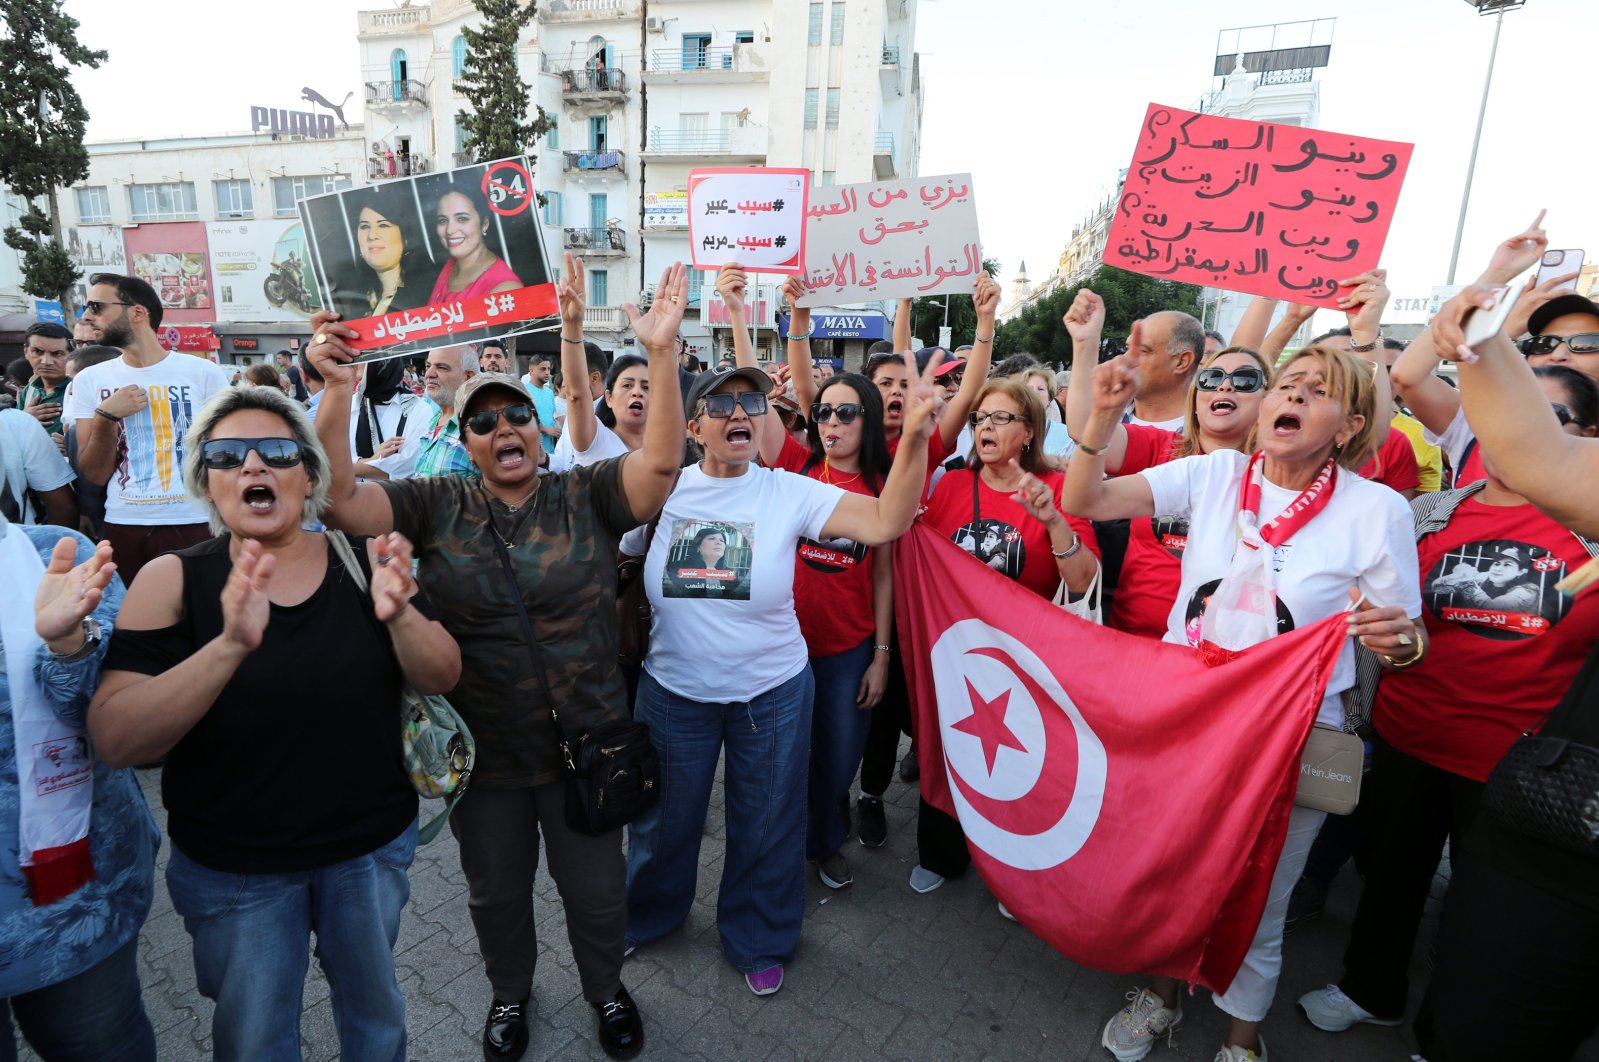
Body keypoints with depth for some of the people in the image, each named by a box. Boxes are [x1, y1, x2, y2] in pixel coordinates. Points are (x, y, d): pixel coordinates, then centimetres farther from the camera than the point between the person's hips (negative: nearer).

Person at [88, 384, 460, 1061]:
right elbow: (114, 740, -21)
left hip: (372, 846, 1)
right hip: (231, 867, 0)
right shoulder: (173, 580, -11)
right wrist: (230, 646, -37)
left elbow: (442, 679, -13)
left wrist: (399, 613, -33)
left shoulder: (364, 561, -8)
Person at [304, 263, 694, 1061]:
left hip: (586, 741, -1)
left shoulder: (586, 496, -8)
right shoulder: (435, 506, -4)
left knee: (595, 885, 19)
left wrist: (660, 355, -33)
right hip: (481, 749, 2)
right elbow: (339, 497, -15)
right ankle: (510, 991, 54)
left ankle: (605, 987, 49)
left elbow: (661, 461, -22)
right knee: (496, 890, 24)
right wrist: (336, 388, -27)